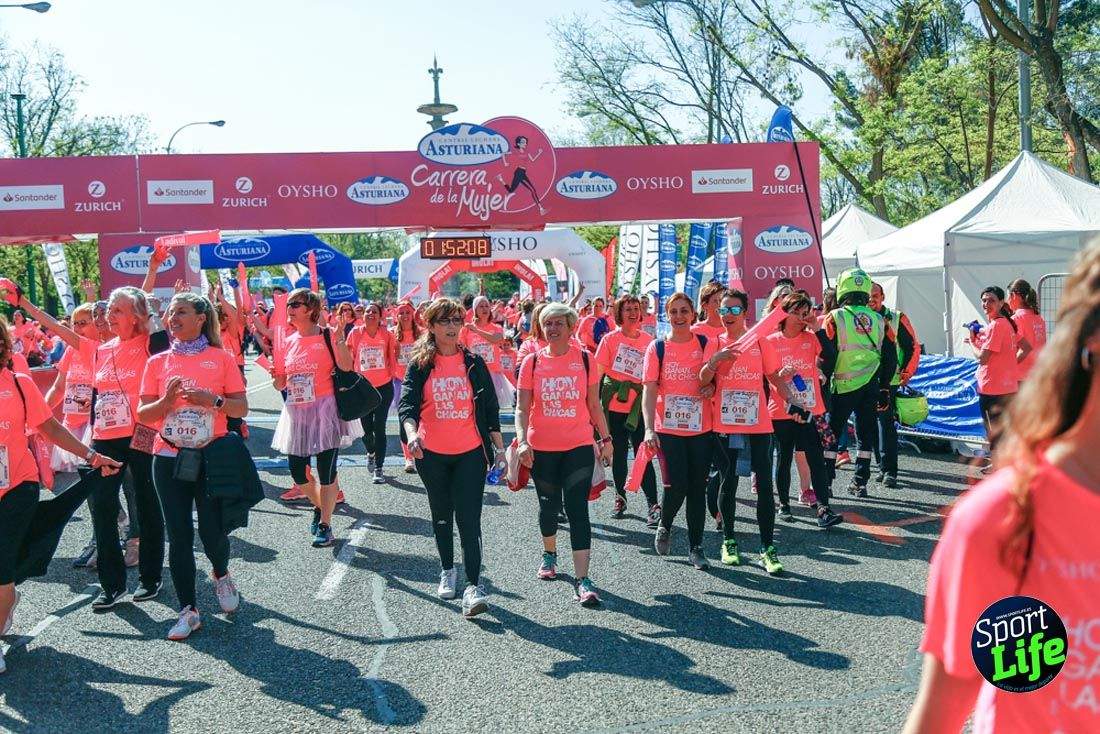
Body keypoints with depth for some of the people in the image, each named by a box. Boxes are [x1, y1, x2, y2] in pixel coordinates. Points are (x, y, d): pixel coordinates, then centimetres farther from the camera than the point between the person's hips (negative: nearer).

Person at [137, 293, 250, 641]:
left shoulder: (222, 358, 1)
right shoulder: (158, 362, 6)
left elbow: (241, 408, 1)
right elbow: (143, 415, 5)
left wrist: (213, 400, -17)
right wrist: (167, 400, -14)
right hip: (169, 458, 2)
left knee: (212, 532, -4)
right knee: (179, 536, 3)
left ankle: (221, 575, 31)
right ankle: (188, 611, 13)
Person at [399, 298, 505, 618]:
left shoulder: (474, 363, 3)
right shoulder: (419, 365, -1)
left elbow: (490, 407, 7)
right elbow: (406, 402, -13)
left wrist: (498, 447, 6)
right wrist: (412, 433, -33)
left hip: (471, 453, -1)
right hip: (432, 454, 1)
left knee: (469, 519, -9)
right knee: (442, 516, 16)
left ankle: (473, 586, -10)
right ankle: (447, 571, 35)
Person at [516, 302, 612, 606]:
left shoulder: (584, 359, 0)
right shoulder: (532, 362, -1)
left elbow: (594, 404, 7)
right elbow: (522, 408, -3)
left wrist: (605, 438, 7)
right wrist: (522, 440, -16)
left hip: (579, 447, -1)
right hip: (542, 448, 1)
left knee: (577, 510, -9)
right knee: (548, 506, 15)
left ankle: (582, 579, -8)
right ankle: (549, 554, 43)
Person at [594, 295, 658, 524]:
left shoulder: (649, 341, 4)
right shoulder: (610, 339, -2)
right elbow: (598, 373, -2)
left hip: (638, 406, 0)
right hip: (614, 406, 0)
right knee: (618, 453, 10)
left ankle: (653, 504, -3)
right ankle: (620, 497, 27)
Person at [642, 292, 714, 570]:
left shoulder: (705, 344, 3)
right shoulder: (657, 348, -1)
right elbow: (649, 390, -5)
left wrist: (713, 386, -9)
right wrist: (649, 428, -16)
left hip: (701, 428, 2)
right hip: (668, 428, -2)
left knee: (697, 487, 6)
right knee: (677, 485, -7)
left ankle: (696, 546, 19)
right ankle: (664, 526, 24)